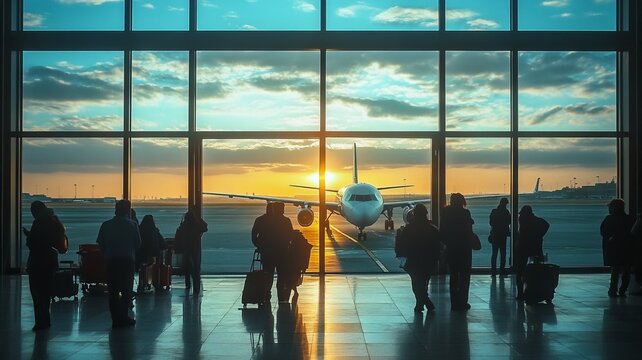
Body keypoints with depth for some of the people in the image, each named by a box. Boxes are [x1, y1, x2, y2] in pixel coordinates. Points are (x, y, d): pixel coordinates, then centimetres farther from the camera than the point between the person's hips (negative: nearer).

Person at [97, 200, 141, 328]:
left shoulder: (106, 225, 4)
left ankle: (116, 319, 6)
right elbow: (138, 243, -1)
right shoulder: (131, 224, -3)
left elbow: (100, 243, 4)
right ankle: (123, 317, -3)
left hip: (111, 261, 3)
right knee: (126, 290, 3)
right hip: (127, 260, -3)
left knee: (113, 291, 7)